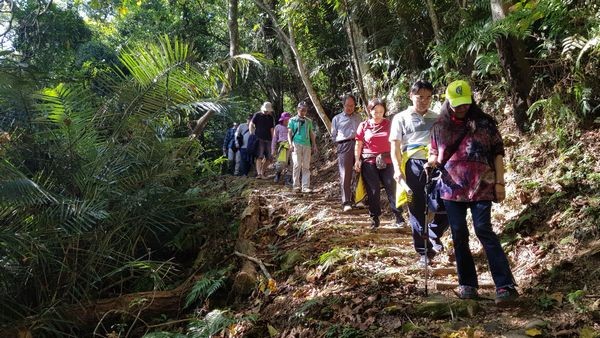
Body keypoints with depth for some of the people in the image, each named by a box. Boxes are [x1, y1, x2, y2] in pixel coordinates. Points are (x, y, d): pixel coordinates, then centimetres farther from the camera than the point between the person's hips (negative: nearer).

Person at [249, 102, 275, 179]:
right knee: (259, 156, -14)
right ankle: (258, 173, -19)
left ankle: (262, 173, 16)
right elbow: (251, 125, 3)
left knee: (268, 158, 3)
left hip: (268, 140, 5)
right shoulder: (257, 115, 3)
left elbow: (272, 129, 16)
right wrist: (252, 135, -7)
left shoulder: (270, 117, 15)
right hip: (259, 139, -5)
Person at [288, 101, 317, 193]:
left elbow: (311, 134, 20)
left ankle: (306, 186, 0)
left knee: (306, 166, 0)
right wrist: (290, 144, -10)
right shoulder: (293, 120, 7)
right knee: (297, 165, -10)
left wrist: (314, 145, 13)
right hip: (296, 144, -3)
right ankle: (296, 186, -4)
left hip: (307, 145, 4)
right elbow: (289, 133, 3)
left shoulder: (309, 121, 17)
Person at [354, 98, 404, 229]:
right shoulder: (364, 125, 3)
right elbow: (358, 145, 6)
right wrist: (357, 160, -2)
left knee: (391, 187, -3)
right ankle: (374, 218, 14)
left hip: (386, 161, 0)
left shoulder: (389, 124, 4)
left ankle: (398, 216, 2)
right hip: (369, 162, 0)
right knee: (373, 190, 5)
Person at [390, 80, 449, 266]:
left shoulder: (437, 119, 14)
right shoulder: (401, 118, 7)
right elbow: (395, 145, 0)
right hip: (414, 167, -2)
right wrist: (397, 169, -13)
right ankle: (424, 251, 17)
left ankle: (434, 235, 29)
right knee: (417, 210, 3)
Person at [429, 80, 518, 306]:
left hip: (481, 187, -3)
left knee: (484, 231, -12)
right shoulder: (439, 127, 8)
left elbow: (497, 153, 3)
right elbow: (434, 154, 17)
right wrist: (432, 160, -7)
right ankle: (467, 283, 17)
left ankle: (506, 285, -9)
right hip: (452, 188, 3)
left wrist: (499, 182, -2)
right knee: (459, 235, 5)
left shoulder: (484, 123, 2)